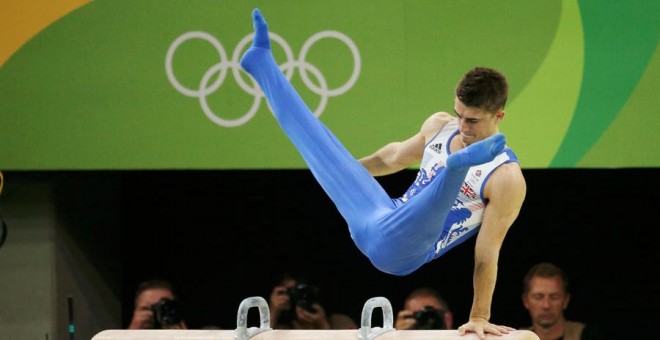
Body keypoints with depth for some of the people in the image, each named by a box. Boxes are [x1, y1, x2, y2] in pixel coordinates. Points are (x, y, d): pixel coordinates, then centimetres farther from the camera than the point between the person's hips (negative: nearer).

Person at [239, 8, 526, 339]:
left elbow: (487, 255, -15)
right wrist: (346, 171, 36)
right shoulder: (439, 126, 5)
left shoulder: (507, 179, -16)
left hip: (398, 250, -7)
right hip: (373, 218, 7)